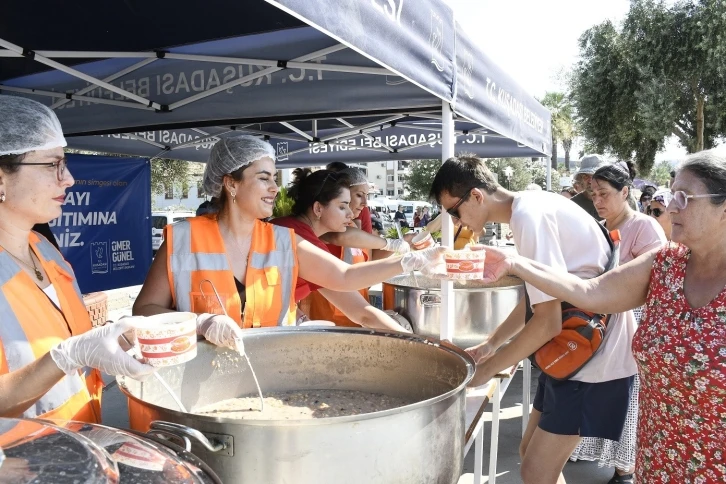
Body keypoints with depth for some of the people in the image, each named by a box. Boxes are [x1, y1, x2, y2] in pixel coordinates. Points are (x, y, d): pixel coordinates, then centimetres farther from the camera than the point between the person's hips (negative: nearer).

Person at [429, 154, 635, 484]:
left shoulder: (529, 215, -22)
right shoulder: (530, 208, 8)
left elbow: (547, 322, -24)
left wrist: (484, 371, -14)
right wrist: (492, 343, 14)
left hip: (594, 354, -10)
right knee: (532, 453, 17)